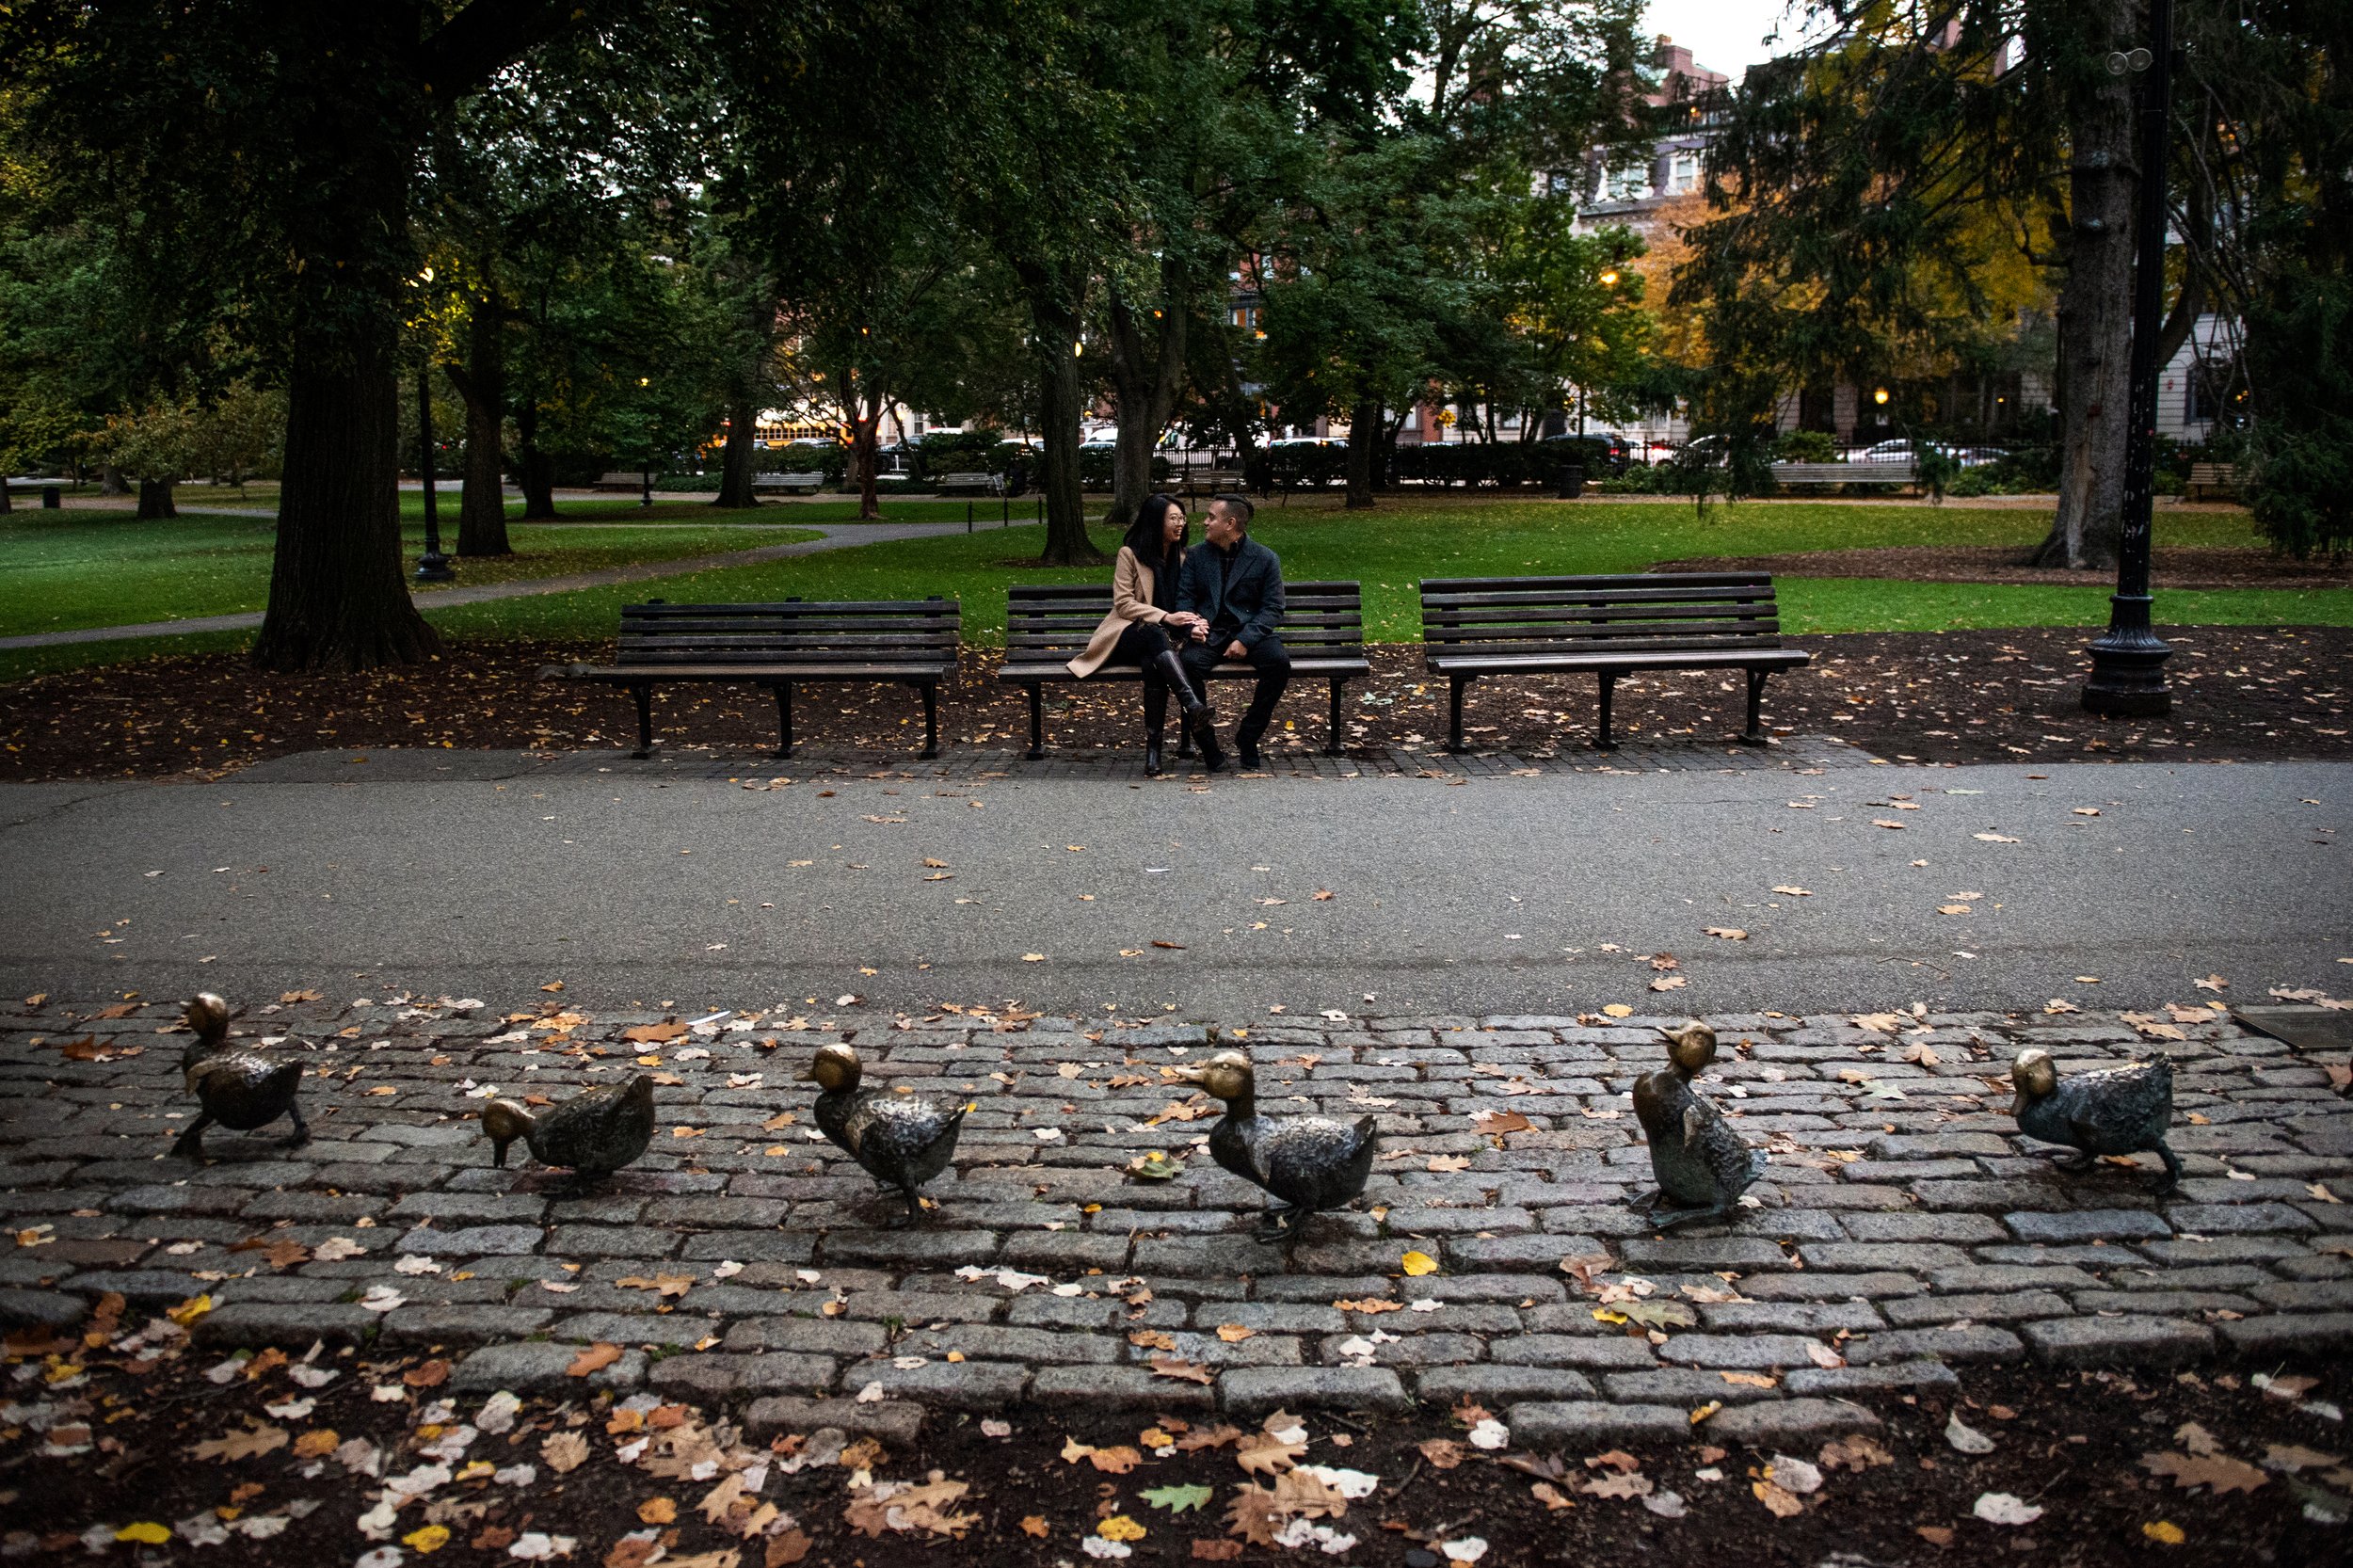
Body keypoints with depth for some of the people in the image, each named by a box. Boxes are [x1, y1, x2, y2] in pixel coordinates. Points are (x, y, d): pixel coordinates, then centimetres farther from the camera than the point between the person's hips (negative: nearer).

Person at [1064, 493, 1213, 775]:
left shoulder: (1182, 558, 16)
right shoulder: (1130, 554, 1)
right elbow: (1123, 604, -6)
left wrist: (1192, 624, -11)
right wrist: (1165, 617, -18)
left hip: (1166, 637, 3)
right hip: (1129, 634, -3)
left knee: (1153, 665, -36)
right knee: (1155, 634, -40)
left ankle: (1154, 744, -38)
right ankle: (1193, 704, -55)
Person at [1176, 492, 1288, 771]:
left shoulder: (1265, 559, 4)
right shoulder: (1196, 557, 12)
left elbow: (1272, 608, -1)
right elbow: (1184, 598, 10)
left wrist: (1245, 640, -16)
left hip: (1249, 632, 0)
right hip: (1208, 633, 1)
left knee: (1279, 660, -31)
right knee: (1191, 661, -33)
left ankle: (1247, 735, -13)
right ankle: (1207, 741, -20)